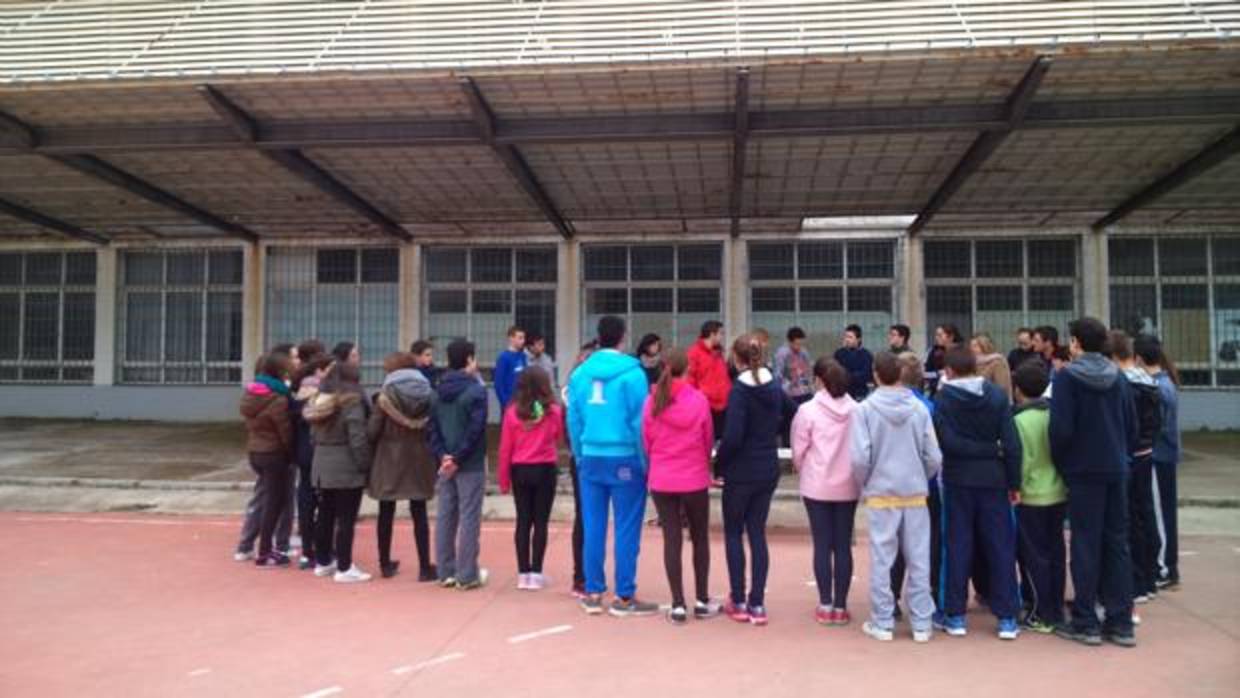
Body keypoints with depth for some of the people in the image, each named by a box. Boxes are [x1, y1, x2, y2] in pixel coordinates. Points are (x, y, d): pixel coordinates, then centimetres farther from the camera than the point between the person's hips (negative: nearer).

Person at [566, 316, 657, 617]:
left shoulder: (580, 373, 4)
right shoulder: (632, 373, -8)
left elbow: (573, 420, 5)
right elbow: (639, 422, -10)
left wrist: (580, 457, 15)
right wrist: (645, 462, -2)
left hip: (591, 458, 4)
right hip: (625, 458, -4)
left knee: (593, 528, 10)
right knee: (627, 529, 3)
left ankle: (592, 594, 17)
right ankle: (624, 598, 9)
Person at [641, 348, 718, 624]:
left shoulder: (652, 401, -6)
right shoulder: (699, 400, -9)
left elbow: (646, 441, 2)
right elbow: (708, 440, 1)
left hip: (661, 480, 1)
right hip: (695, 479, -1)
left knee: (672, 539, 7)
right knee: (700, 538, 14)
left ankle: (678, 605, 8)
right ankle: (702, 602, 20)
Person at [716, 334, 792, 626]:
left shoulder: (739, 391, -16)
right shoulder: (774, 386, 4)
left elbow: (732, 437, -22)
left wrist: (718, 465, -9)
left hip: (741, 472, -5)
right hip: (769, 471, 6)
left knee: (733, 534, 10)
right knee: (757, 534, 11)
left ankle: (739, 603, 13)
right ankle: (757, 605, 12)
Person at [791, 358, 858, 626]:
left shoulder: (808, 410, -11)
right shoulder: (856, 410, -4)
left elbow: (799, 452, -5)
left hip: (817, 486, -2)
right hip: (847, 486, 2)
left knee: (822, 545, 6)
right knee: (843, 546, 8)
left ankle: (825, 605, 10)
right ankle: (840, 606, 13)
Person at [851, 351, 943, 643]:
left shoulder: (865, 409, -8)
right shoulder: (919, 408, -2)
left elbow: (860, 458, -11)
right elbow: (934, 457, -2)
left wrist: (865, 484, 7)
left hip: (880, 493, -2)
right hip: (916, 493, 2)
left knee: (881, 560, 6)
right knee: (918, 560, 9)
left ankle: (882, 623, 13)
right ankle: (921, 624, 16)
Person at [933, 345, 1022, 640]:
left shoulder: (943, 398, -6)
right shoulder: (997, 396, -2)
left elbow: (948, 442, -16)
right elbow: (1012, 443, -6)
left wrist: (977, 450, -2)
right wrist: (1015, 483, -1)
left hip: (958, 480, -1)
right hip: (992, 479, 1)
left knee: (958, 546, 7)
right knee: (1001, 547, 8)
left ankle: (955, 615, 13)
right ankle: (1007, 618, 11)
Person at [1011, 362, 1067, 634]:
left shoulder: (1020, 420, -15)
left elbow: (1021, 461, -17)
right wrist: (1062, 480, 16)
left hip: (1032, 498, -6)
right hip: (1059, 494, 6)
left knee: (1034, 557, 4)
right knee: (1055, 553, 14)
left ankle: (1041, 615, 8)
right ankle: (1056, 611, 23)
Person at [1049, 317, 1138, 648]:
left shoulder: (1066, 377, -11)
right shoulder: (1117, 378, 7)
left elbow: (1061, 428, -16)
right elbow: (1132, 426, 9)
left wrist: (1058, 461, -1)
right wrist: (1122, 455, 18)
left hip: (1083, 471, -5)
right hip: (1116, 470, 5)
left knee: (1085, 545, 2)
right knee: (1117, 543, 10)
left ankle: (1086, 623, 8)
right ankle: (1121, 623, 14)